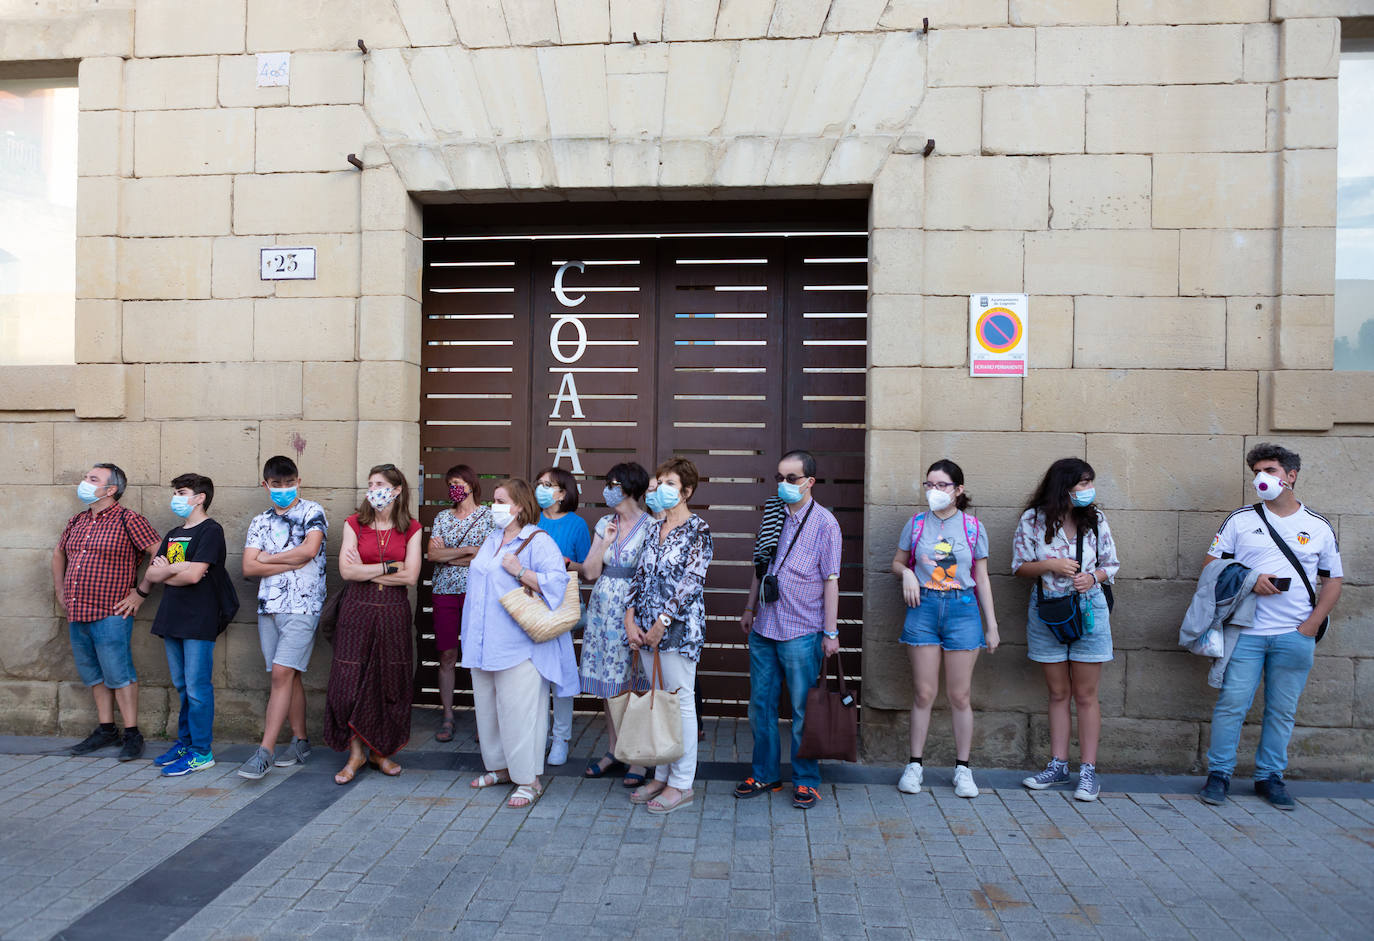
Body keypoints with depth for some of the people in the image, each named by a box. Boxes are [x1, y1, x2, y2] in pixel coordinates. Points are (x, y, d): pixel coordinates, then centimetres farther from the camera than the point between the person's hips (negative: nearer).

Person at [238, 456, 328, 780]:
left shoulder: (312, 511, 2)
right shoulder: (260, 522, 14)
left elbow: (309, 550, -14)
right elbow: (249, 568, 3)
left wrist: (268, 558, -1)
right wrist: (293, 563, -8)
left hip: (303, 606, -5)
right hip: (269, 606, 5)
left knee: (282, 673, -11)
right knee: (291, 676, 9)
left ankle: (264, 751, -9)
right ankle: (300, 741, 19)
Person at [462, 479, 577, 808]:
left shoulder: (538, 542, -10)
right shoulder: (492, 539, 15)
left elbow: (557, 581, -20)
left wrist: (520, 572, -23)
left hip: (519, 645, -8)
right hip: (484, 642, 8)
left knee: (518, 709, -5)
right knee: (488, 706, 16)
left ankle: (528, 780, 6)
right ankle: (500, 766, 31)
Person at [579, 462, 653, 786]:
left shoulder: (650, 527, -9)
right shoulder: (605, 523, 8)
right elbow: (590, 572, 4)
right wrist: (604, 542, -8)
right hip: (602, 610, 6)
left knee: (634, 685, 0)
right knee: (608, 684, 13)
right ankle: (613, 752, 26)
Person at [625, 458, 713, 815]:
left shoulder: (698, 529, -8)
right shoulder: (654, 528, 13)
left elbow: (692, 580, -15)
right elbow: (640, 575, 12)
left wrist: (663, 622, -18)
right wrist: (631, 618, 1)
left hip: (679, 628, -7)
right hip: (647, 628, 7)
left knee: (681, 702, 1)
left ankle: (681, 784, 11)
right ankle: (661, 775, 25)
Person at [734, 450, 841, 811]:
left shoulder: (824, 522, -6)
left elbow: (831, 580, -7)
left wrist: (831, 632, -9)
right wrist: (749, 609, 19)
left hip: (802, 632, -5)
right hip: (763, 628, 6)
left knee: (803, 710, 3)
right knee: (760, 704, 12)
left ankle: (806, 781, 19)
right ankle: (765, 774, 27)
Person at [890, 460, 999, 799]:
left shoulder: (973, 527, 4)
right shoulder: (916, 524, 5)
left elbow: (981, 579, 8)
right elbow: (897, 561, 17)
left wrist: (992, 625, 7)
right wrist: (906, 573, -6)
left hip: (962, 609, 0)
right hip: (924, 607, 1)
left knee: (959, 695, 4)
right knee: (924, 693, 2)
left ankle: (962, 768, 18)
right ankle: (914, 764, 16)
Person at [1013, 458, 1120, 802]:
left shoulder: (1095, 519, 1)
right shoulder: (1033, 519, -3)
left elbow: (1111, 565, 8)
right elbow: (1019, 566, 1)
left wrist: (1093, 577, -12)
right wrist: (1049, 566, -16)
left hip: (1088, 609, 0)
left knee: (1085, 695, 3)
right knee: (1058, 693, 9)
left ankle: (1088, 770, 11)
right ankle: (1058, 765, 19)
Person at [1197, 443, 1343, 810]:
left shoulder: (1319, 527, 8)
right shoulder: (1240, 520, 5)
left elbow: (1333, 581, 10)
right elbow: (1212, 564, 5)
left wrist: (1311, 625, -2)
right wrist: (1250, 581, -12)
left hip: (1295, 635, 1)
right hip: (1245, 631, -1)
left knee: (1282, 710, 8)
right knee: (1231, 703, -2)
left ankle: (1270, 776, 22)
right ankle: (1219, 774, 10)